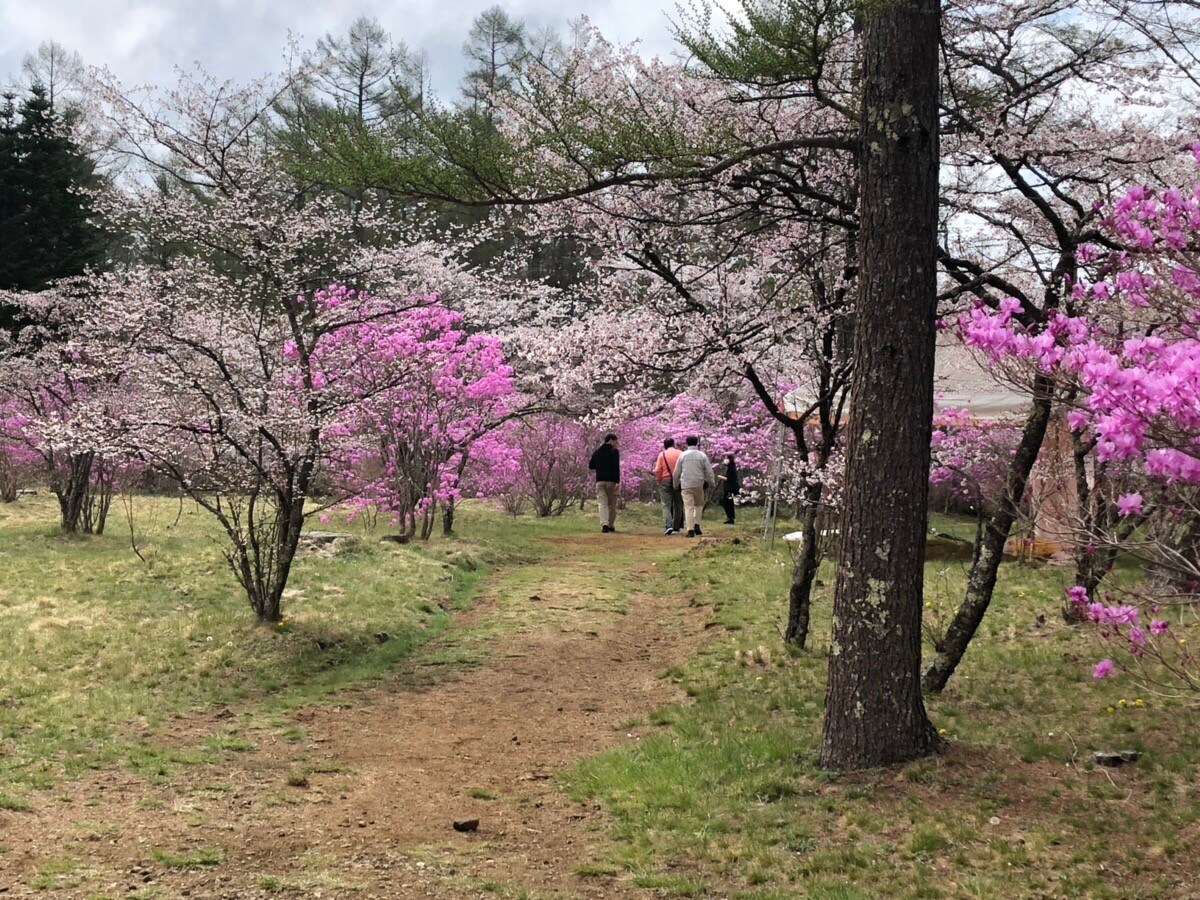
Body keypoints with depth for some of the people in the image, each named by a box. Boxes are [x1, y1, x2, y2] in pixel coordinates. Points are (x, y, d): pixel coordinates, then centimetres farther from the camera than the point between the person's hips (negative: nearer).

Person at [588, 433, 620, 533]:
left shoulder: (597, 451, 12)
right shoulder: (614, 451, -4)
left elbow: (590, 466, 15)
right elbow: (616, 467, -14)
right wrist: (617, 482, -17)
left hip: (600, 481, 3)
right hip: (611, 481, -3)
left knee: (603, 504, -3)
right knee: (612, 505, 9)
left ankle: (604, 524, -22)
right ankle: (611, 526, 12)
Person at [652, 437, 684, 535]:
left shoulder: (662, 455, -2)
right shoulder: (680, 454, 0)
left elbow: (657, 470, -7)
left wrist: (658, 480, 8)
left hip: (665, 480, -1)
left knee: (666, 505, -1)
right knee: (677, 505, 13)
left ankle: (668, 526, -18)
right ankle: (676, 527, 16)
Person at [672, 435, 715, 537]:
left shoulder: (682, 455, 2)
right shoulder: (702, 455, 0)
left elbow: (676, 472, 7)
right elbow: (708, 471, 1)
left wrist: (676, 484, 19)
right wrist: (711, 483, 12)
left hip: (686, 485, 0)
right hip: (699, 484, 0)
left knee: (688, 507, -1)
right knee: (699, 504, 18)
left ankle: (690, 530, -9)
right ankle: (696, 525, 5)